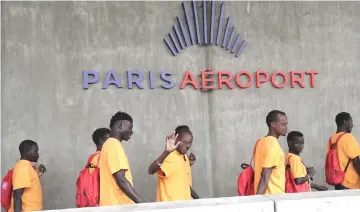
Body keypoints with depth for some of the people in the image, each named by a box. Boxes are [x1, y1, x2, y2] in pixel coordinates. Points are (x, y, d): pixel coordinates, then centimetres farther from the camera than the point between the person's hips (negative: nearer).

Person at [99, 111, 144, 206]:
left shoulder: (110, 144, 17)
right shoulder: (114, 145, -13)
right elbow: (121, 180, -21)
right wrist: (142, 203, -21)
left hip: (114, 205, 10)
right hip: (116, 206, -10)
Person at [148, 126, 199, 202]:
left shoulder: (185, 157, 11)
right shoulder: (169, 157, -16)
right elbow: (151, 171, -34)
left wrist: (198, 200, 18)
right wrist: (166, 152, -43)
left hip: (184, 202, 9)